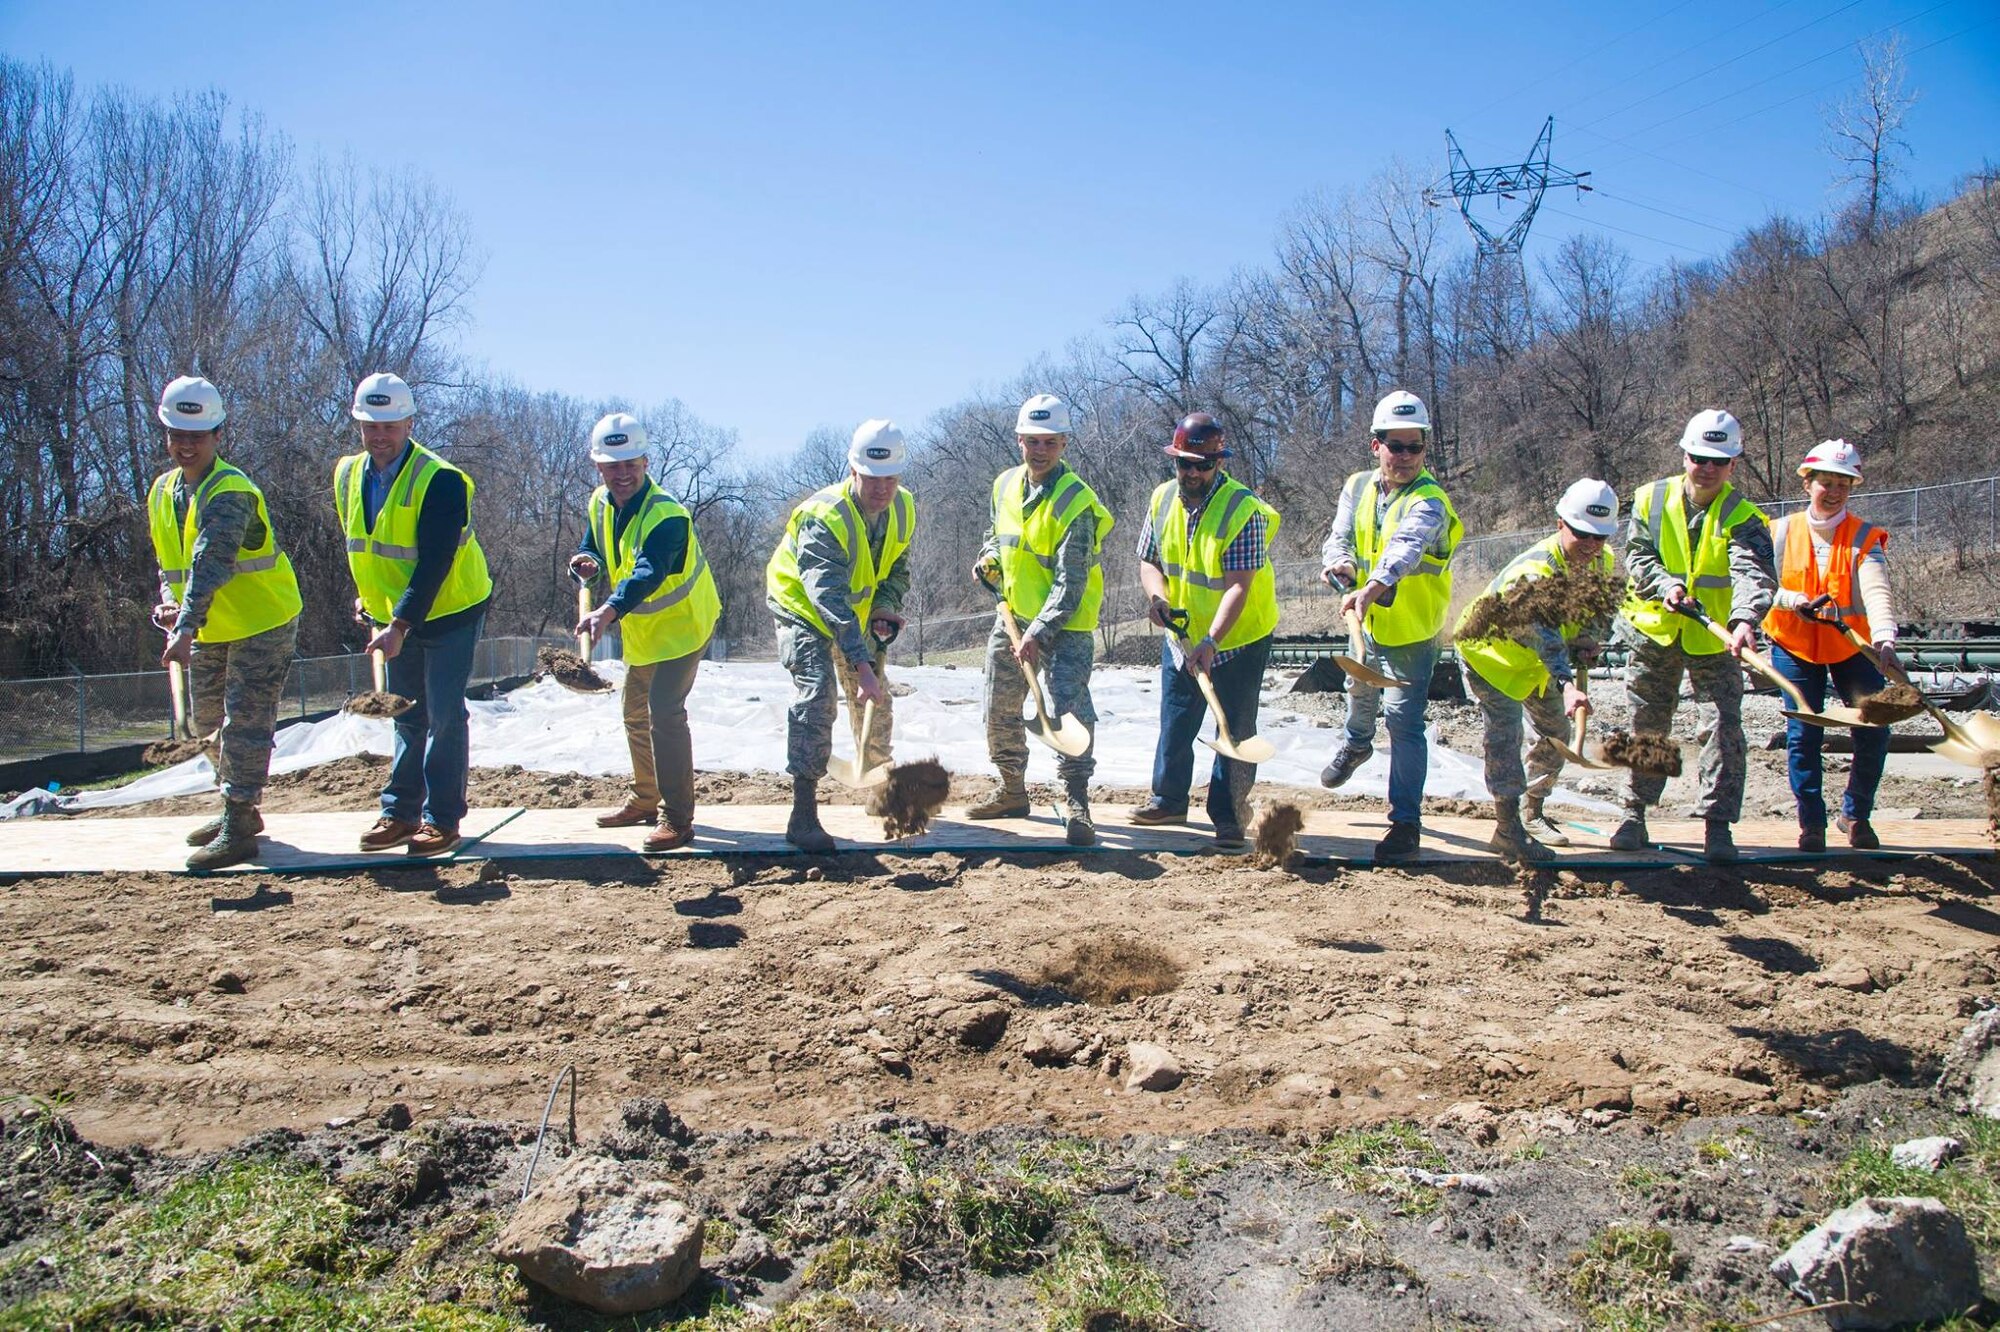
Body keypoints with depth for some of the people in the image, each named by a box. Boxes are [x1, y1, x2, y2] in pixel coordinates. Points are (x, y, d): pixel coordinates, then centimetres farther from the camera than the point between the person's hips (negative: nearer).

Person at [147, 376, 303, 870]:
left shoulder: (229, 493, -24)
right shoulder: (162, 492, 4)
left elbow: (210, 565, -36)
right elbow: (169, 561, 12)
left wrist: (186, 628, -45)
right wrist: (168, 603, -8)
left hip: (263, 624, -9)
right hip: (211, 630, 9)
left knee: (245, 723, -10)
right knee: (212, 722, 17)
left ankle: (238, 830, -6)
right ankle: (239, 811, 32)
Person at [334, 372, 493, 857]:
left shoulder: (440, 481, -22)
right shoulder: (348, 475, 0)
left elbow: (434, 564, -27)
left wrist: (400, 625, -31)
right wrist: (366, 597, 10)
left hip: (448, 612, -6)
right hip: (394, 617, 7)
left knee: (444, 717, -5)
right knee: (408, 718, 12)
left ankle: (442, 818, 3)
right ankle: (400, 812, 19)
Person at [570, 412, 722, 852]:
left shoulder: (665, 515, -29)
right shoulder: (600, 504, -3)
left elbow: (648, 574, -45)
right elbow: (592, 550, 7)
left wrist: (610, 611, -61)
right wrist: (586, 563, -19)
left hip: (681, 625, -9)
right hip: (640, 631, 9)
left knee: (664, 712, -18)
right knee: (636, 713, 18)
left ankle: (677, 819, -12)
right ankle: (645, 800, 36)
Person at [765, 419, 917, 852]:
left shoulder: (904, 509, -11)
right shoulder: (824, 517, -34)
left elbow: (897, 567, 6)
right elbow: (829, 598, -42)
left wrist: (885, 605, -15)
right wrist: (861, 664, -50)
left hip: (857, 611, 7)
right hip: (802, 607, -7)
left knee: (876, 702, 14)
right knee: (816, 696, -22)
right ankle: (803, 816, -21)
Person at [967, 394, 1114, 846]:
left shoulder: (1076, 502, -20)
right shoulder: (1004, 485, 3)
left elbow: (1071, 582, -24)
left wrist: (1039, 632, -31)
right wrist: (989, 559, 0)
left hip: (1064, 623, -7)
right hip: (1012, 616, 7)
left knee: (1069, 708, -18)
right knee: (1000, 709, 14)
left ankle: (1076, 803, -10)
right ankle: (1012, 791, 31)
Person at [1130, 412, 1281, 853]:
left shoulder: (1243, 510, -23)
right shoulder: (1162, 500, -3)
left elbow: (1239, 586, -28)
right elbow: (1149, 561, 4)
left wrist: (1210, 641, -36)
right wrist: (1158, 595, -19)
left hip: (1238, 640, -5)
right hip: (1181, 636, 5)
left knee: (1235, 730, 2)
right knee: (1175, 724, 15)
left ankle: (1228, 816, 13)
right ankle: (1170, 799, 33)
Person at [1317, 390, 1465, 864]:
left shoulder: (1428, 501, -24)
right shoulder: (1358, 487, -3)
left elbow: (1405, 549, -43)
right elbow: (1339, 539, -11)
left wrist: (1371, 589, -61)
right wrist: (1340, 564, -36)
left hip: (1412, 630, -6)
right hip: (1367, 621, 6)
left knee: (1404, 721, -12)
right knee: (1361, 692, 30)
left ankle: (1406, 822, -3)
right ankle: (1356, 744, 62)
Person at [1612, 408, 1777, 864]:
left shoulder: (1742, 517, -10)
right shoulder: (1652, 498, -2)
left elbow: (1755, 573, -26)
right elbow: (1636, 555, -3)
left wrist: (1745, 620, -45)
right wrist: (1665, 585, -24)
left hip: (1715, 640, -2)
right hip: (1654, 632, 2)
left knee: (1726, 728, -7)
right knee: (1646, 726, 11)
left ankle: (1717, 824, 1)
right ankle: (1635, 813, 23)